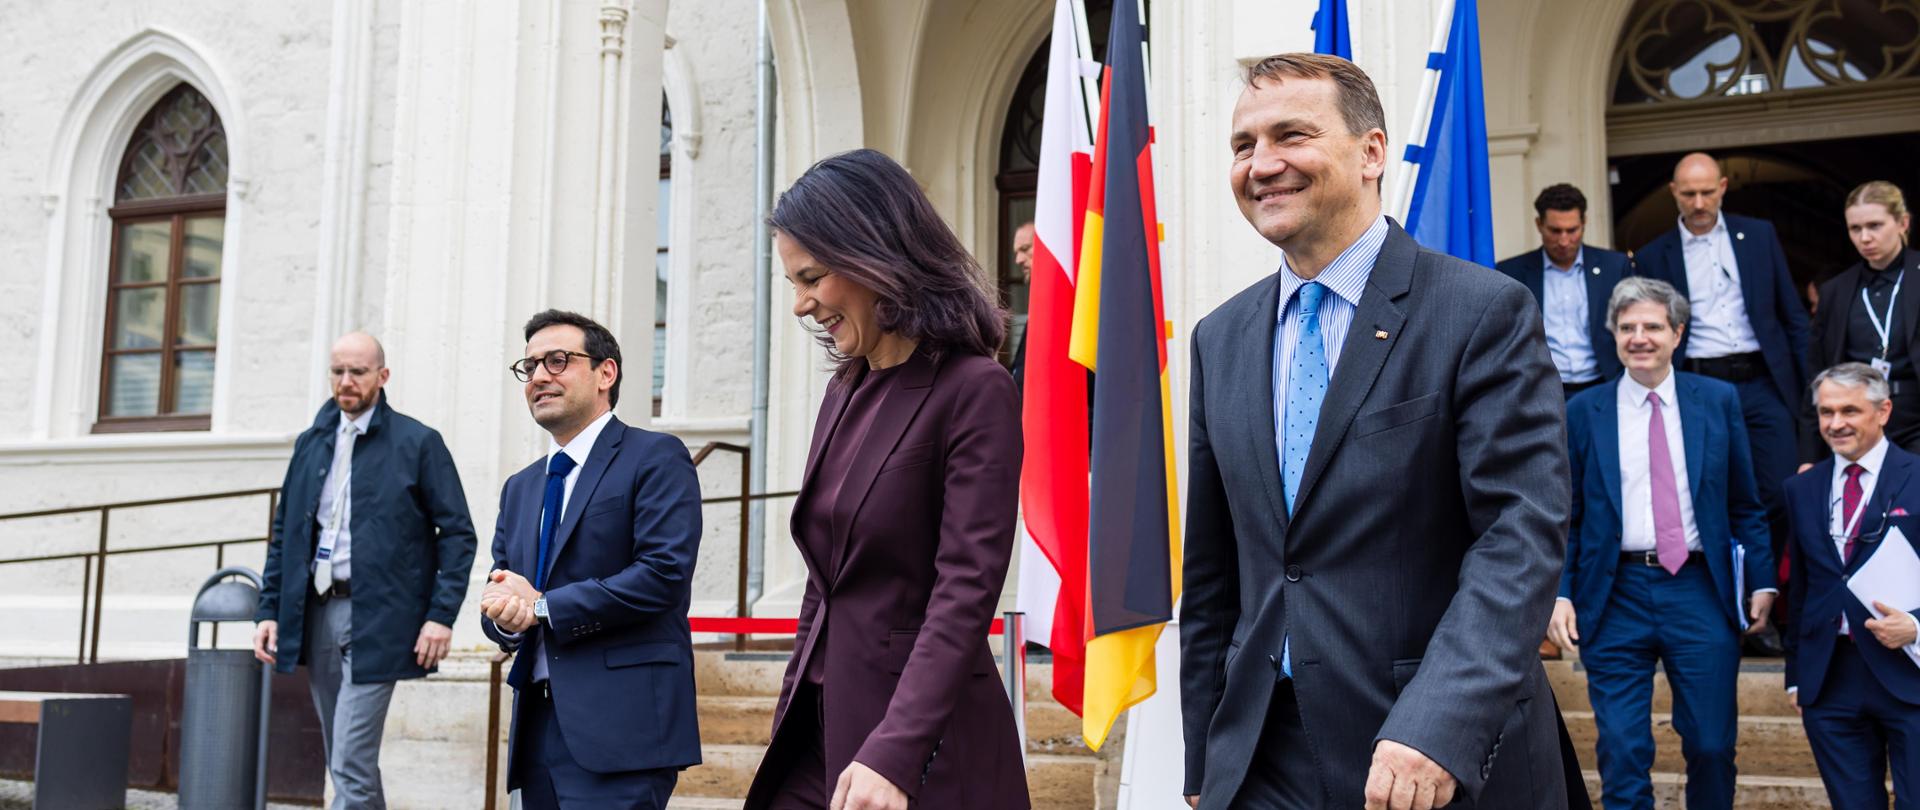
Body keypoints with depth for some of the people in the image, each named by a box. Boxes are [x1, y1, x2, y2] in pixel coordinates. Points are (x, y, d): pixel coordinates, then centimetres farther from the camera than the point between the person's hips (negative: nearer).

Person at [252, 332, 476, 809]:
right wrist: (269, 610, 8)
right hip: (317, 612, 6)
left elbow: (457, 534, -5)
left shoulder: (418, 443, -3)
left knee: (351, 764, -11)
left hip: (376, 617, -6)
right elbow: (284, 533, 16)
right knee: (342, 762, 13)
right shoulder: (311, 443, 13)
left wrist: (442, 615, -13)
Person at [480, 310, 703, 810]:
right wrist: (505, 615, -7)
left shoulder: (655, 458, -3)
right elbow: (498, 600, 18)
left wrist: (542, 608, -12)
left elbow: (665, 573, -15)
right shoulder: (519, 488, 20)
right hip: (538, 727, 7)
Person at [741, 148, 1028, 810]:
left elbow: (967, 591, -20)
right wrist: (792, 720, 17)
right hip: (825, 723, 7)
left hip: (921, 750, -7)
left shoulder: (975, 392, -12)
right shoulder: (846, 390, 12)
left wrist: (893, 755, -27)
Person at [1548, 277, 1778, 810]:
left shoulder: (1719, 401, 6)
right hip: (1615, 594, -1)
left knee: (1713, 746, 5)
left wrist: (1761, 582, 3)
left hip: (1700, 590, 1)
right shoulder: (1583, 413, 3)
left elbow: (1745, 504, 9)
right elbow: (1565, 516, 4)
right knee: (1622, 754, 0)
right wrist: (1559, 593, -6)